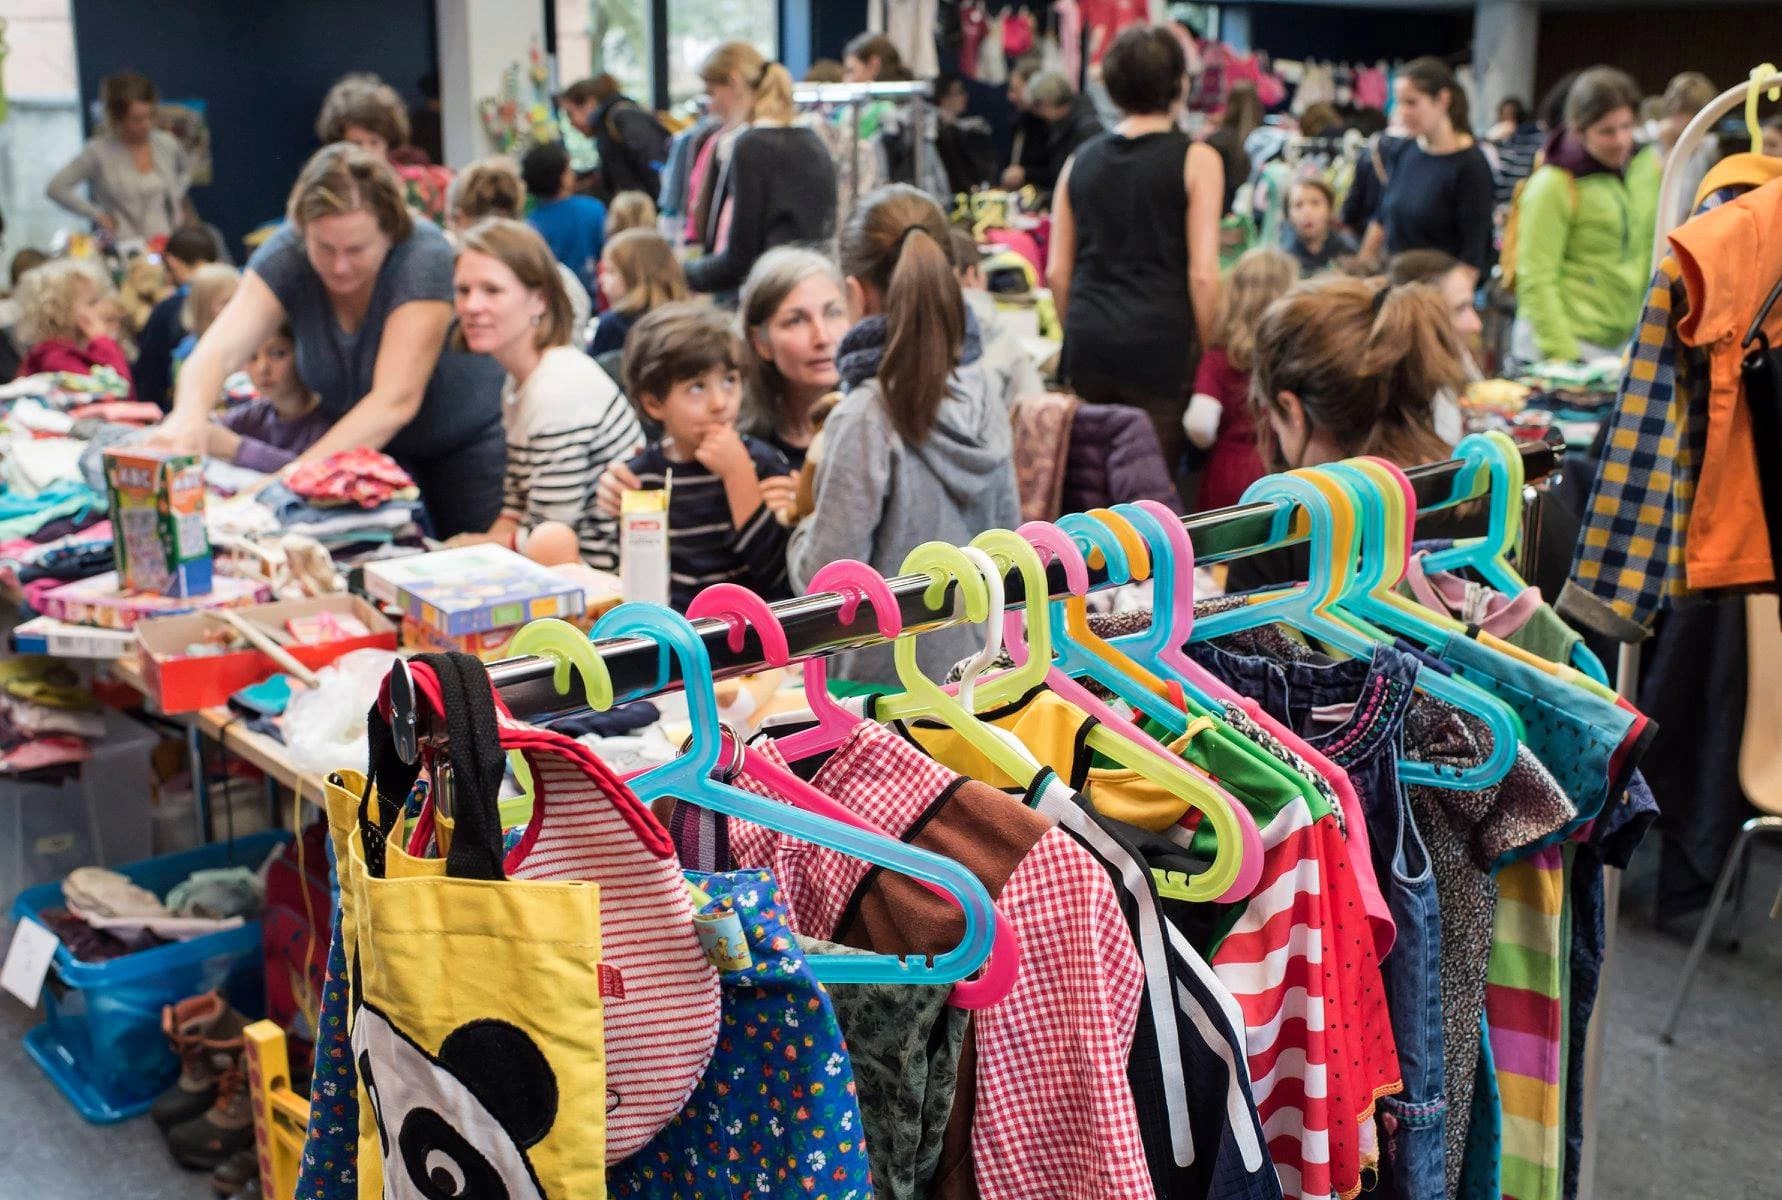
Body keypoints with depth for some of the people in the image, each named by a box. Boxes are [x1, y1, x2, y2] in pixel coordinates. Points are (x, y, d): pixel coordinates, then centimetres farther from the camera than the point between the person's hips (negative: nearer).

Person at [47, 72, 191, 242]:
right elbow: (56, 188, -1)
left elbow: (186, 170, 31)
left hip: (168, 245, 3)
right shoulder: (98, 152, -3)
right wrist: (96, 215, -4)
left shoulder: (167, 144, 8)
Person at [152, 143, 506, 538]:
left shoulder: (424, 258, -28)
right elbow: (220, 350, -28)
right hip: (375, 445, 3)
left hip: (469, 443, -3)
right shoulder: (287, 255, -17)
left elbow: (395, 400, -35)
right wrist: (189, 416, -51)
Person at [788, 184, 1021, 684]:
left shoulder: (865, 418, -21)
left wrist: (804, 527, 2)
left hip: (891, 683, -6)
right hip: (979, 665, 7)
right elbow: (1008, 539, 9)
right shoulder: (982, 394, 0)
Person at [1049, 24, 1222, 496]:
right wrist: (1206, 351, 3)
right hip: (1160, 343, -4)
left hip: (1089, 339, 4)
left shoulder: (1081, 161, 11)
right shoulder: (1195, 160, -2)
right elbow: (1202, 273, -8)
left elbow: (1057, 271, 11)